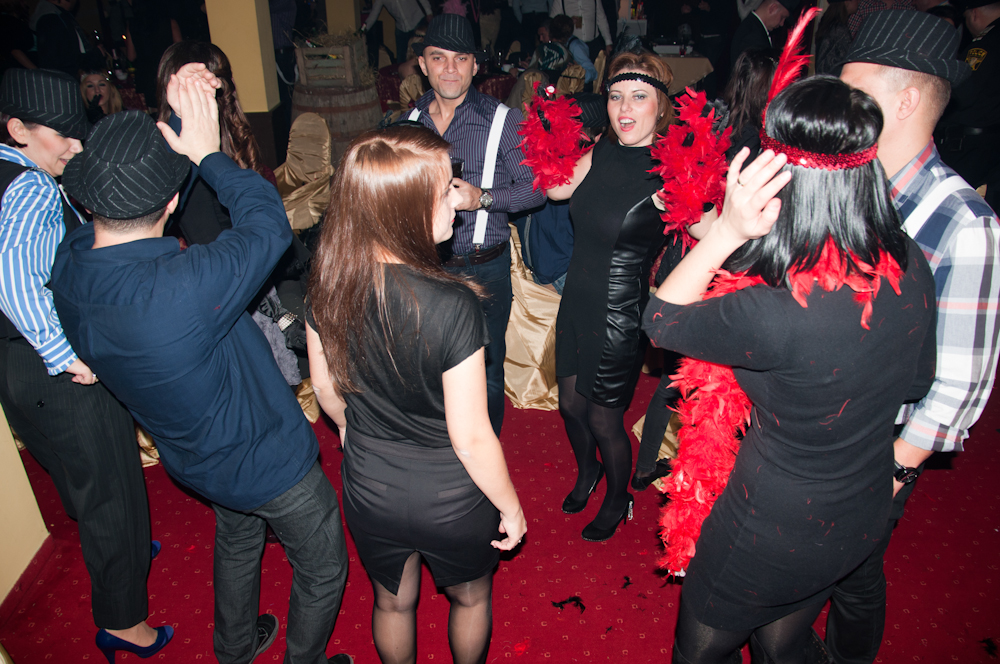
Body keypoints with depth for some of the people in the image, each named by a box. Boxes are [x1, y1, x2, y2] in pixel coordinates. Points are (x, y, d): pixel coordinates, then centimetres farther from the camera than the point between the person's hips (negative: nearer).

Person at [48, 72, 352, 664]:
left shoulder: (70, 263, -16)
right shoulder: (186, 287, -40)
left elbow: (114, 198, 2)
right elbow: (270, 222, -25)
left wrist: (174, 120, -7)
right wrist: (206, 151, -14)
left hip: (194, 455, 8)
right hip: (267, 458, -8)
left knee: (237, 541, 36)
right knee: (323, 569, 20)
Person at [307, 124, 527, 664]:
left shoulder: (328, 284, -16)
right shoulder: (452, 305, -33)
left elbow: (326, 387, 0)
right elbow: (471, 438, -25)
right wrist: (510, 506, -7)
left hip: (368, 489, 4)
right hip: (451, 497, -3)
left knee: (393, 602, 31)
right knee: (471, 598, 30)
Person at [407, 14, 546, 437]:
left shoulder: (503, 120, -7)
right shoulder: (412, 120, 5)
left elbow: (536, 187, -8)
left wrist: (481, 197, -21)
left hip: (484, 268, -4)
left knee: (485, 370, 7)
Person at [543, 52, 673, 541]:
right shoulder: (602, 152, 1)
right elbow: (555, 187, 9)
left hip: (621, 314, -6)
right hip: (577, 300, 6)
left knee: (604, 419, 10)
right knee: (570, 403, 21)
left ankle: (617, 500, 41)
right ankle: (587, 471, 53)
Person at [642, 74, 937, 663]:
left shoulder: (772, 315, -39)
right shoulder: (912, 267, -14)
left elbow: (660, 320, -19)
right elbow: (915, 382, 4)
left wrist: (726, 229, -28)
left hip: (775, 532, -6)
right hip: (865, 517, 7)